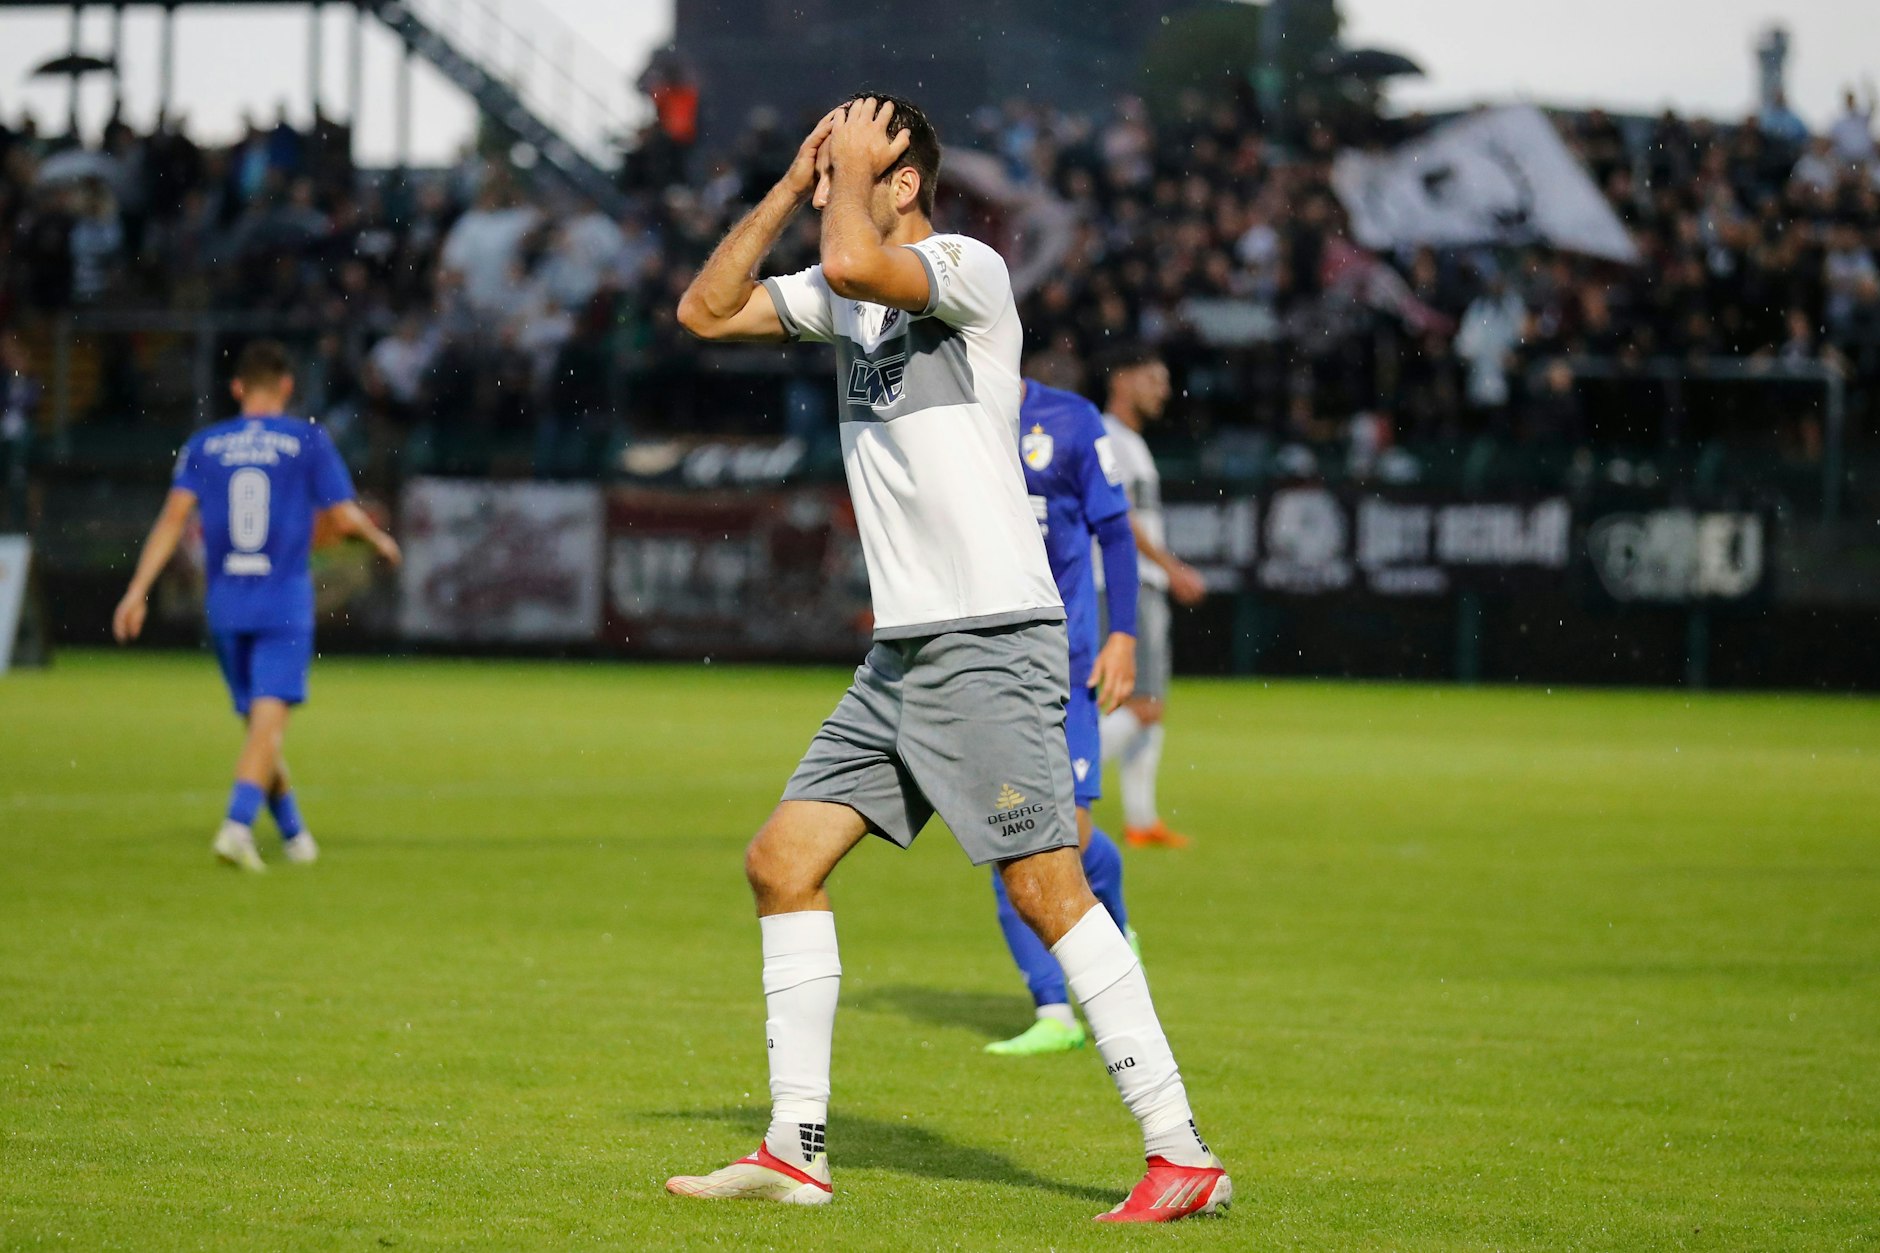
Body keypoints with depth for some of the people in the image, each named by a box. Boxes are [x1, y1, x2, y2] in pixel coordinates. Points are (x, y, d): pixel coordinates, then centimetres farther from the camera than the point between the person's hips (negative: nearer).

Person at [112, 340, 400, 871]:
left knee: (260, 723, 16)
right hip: (285, 603, -3)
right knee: (269, 722, -10)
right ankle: (237, 824, -29)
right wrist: (379, 539, 19)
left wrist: (138, 589, -5)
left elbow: (173, 517, -4)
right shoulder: (308, 441, -1)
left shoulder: (203, 445, 6)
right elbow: (343, 519, -2)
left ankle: (293, 835, 27)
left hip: (225, 607, 4)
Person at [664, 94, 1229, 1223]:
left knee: (1048, 886, -14)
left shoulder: (970, 269, -10)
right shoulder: (843, 297, 15)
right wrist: (795, 181, 9)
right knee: (781, 863, 5)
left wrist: (851, 167, -10)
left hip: (992, 642, -9)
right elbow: (706, 310, 16)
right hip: (900, 654, 9)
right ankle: (798, 1152, 11)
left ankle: (1183, 1156, -12)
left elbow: (853, 263, -29)